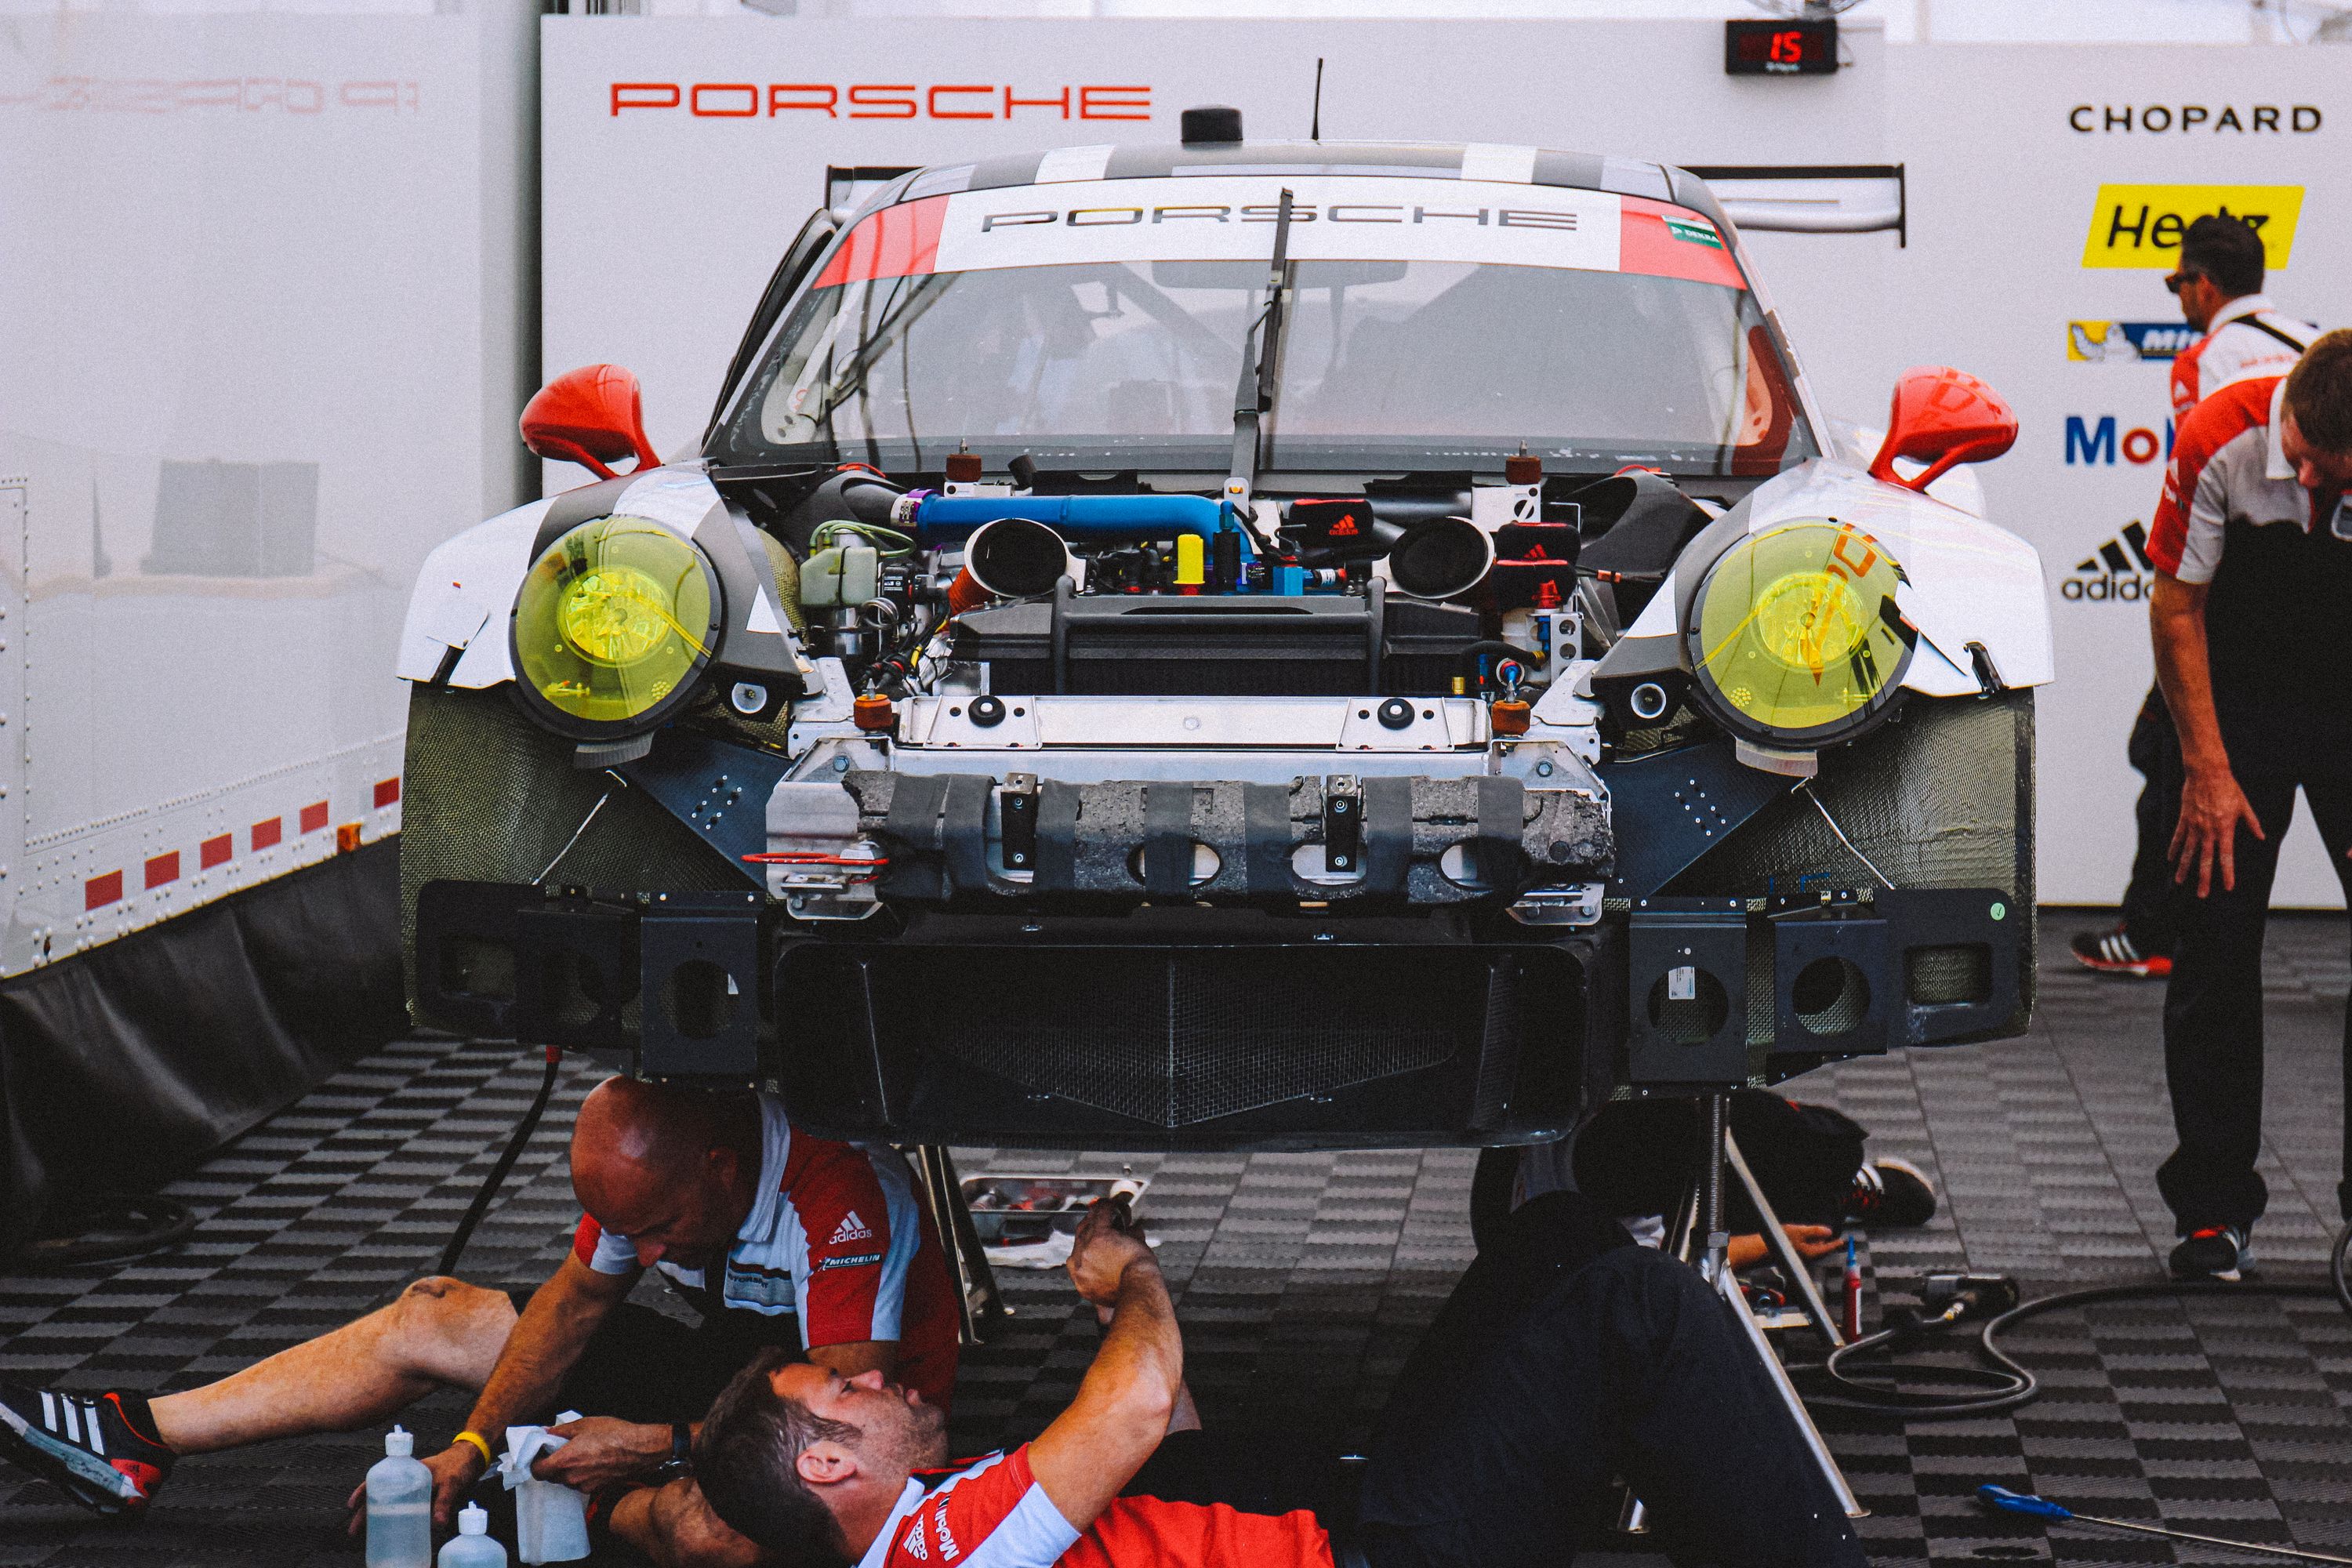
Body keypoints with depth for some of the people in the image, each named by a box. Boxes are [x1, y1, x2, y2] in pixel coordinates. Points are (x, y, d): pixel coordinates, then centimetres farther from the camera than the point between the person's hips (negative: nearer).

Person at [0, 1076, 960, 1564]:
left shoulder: (845, 1197, -33)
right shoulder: (648, 1164, -9)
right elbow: (576, 1297, 3)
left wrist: (657, 1448, -33)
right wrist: (475, 1444, -7)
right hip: (728, 1363, 8)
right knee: (432, 1319, 5)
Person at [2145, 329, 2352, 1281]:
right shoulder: (2219, 442, -23)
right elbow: (2177, 605, -12)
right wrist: (2207, 769, -13)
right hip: (2235, 701, 0)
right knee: (2216, 944, -3)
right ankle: (2213, 1207, 5)